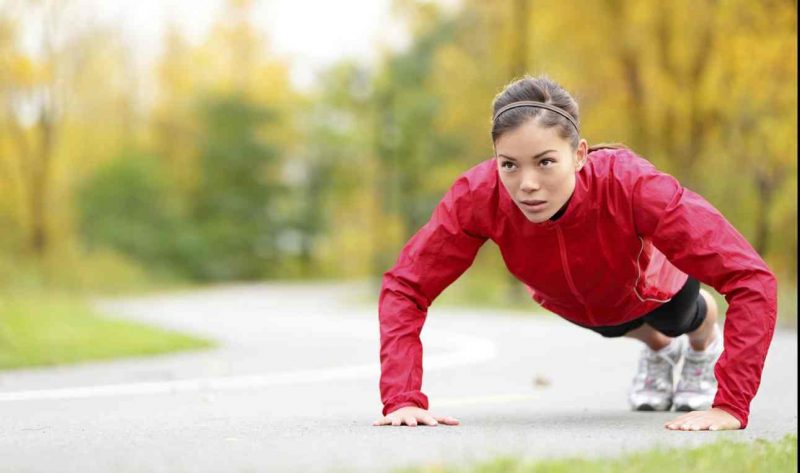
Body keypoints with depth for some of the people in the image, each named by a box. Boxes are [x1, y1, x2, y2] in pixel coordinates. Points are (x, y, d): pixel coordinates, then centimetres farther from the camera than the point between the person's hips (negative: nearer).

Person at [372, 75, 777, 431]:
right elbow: (404, 287, -34)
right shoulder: (479, 195, -43)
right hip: (567, 300, 3)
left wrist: (730, 407, -54)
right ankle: (659, 350, 63)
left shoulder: (633, 186, -49)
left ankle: (704, 345, 47)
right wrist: (403, 400, -47)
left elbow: (751, 279, -48)